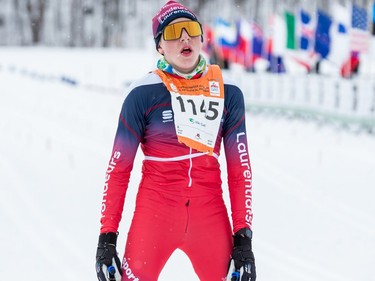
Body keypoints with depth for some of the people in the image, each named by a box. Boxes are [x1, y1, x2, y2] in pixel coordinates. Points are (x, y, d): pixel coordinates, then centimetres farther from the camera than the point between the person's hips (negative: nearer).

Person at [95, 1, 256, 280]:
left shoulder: (228, 94, 6)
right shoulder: (143, 94, -3)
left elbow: (240, 168, 8)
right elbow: (119, 168, -1)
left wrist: (243, 238, 2)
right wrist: (107, 237, -4)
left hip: (209, 214, 3)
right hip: (155, 213, -3)